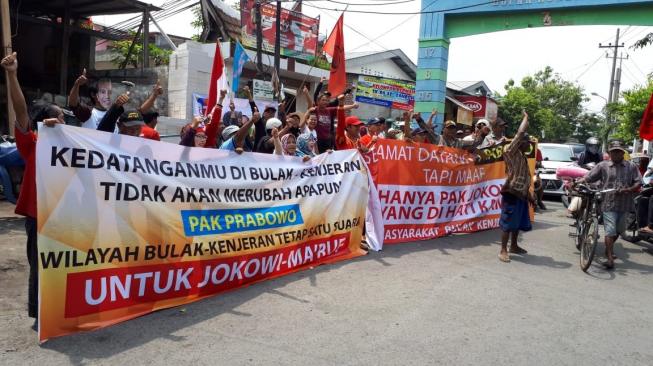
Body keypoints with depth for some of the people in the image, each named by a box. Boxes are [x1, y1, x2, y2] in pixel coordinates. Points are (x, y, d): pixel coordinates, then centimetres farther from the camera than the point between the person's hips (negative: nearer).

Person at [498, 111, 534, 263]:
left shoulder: (522, 156, 18)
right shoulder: (511, 151, -8)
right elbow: (520, 133, -17)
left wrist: (529, 195, 20)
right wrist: (526, 118, -2)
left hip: (521, 194, 9)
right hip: (511, 193, -9)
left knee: (518, 222, 16)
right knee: (508, 223, -7)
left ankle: (514, 246, 30)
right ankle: (503, 250, -3)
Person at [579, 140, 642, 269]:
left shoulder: (631, 167, 7)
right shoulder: (602, 166, 2)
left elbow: (638, 184, 2)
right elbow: (587, 178, -2)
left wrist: (627, 190, -17)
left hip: (624, 204, 3)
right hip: (609, 204, -3)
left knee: (619, 230, 18)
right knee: (610, 232, -8)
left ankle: (609, 248, 42)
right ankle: (610, 258, -8)